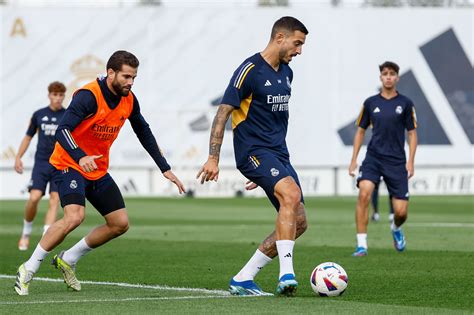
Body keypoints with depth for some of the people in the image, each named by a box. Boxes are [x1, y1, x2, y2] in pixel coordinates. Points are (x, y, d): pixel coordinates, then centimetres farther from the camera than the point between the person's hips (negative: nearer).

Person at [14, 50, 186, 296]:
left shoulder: (129, 101, 0)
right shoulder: (88, 96, -22)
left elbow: (144, 133, 15)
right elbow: (62, 131, -32)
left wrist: (165, 168, 14)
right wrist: (80, 157, -49)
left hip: (99, 171, 8)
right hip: (71, 165, -8)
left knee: (120, 224, 5)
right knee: (74, 217, -29)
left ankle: (67, 260, 19)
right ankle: (28, 270, -16)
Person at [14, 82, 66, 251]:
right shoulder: (39, 114, 8)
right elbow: (28, 136, 18)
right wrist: (18, 157, 12)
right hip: (41, 162, 0)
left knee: (54, 200, -9)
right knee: (34, 197, -14)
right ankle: (26, 232, 8)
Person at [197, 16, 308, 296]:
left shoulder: (286, 73, 15)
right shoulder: (250, 71, -11)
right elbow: (223, 113, -11)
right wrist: (213, 159, -16)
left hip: (278, 154, 9)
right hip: (253, 150, -9)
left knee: (298, 223, 1)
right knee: (291, 194, -32)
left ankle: (243, 279, 7)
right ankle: (286, 274, -33)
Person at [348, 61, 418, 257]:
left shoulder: (405, 103, 2)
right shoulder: (371, 103, 6)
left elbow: (412, 133, 6)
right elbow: (360, 131, 13)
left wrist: (410, 161, -3)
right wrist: (354, 159, 7)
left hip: (396, 161, 0)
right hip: (373, 158, 0)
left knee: (401, 212, -4)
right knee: (364, 193, -26)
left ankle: (396, 229, 35)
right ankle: (361, 245, -20)